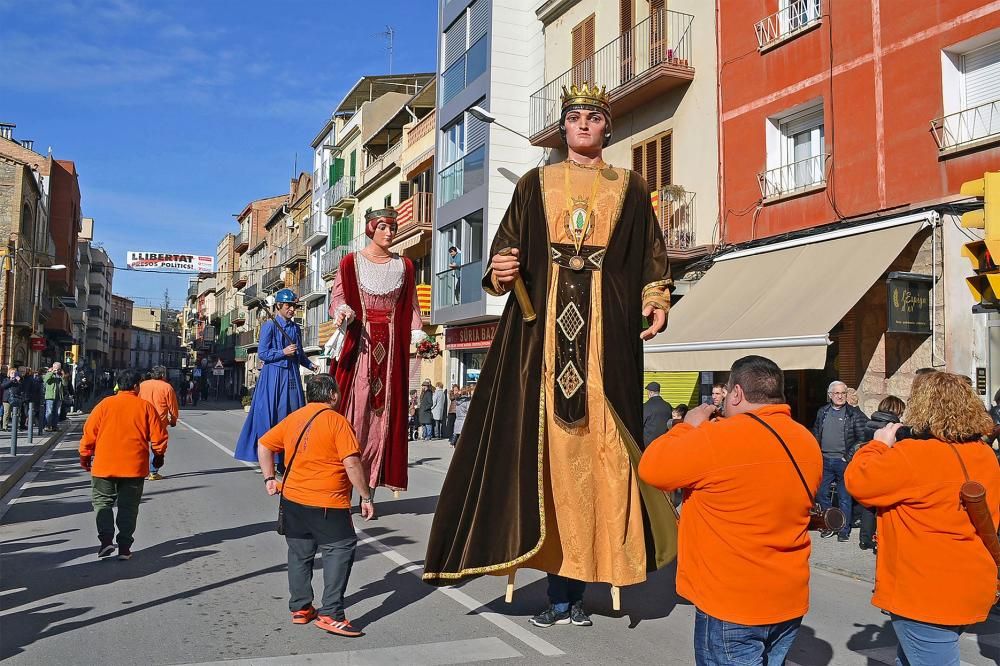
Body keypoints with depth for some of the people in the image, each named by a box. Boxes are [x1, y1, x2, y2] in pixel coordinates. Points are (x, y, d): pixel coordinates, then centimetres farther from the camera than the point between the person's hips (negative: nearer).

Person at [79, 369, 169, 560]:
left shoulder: (105, 404, 0)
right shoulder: (145, 407, -2)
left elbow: (89, 432, 2)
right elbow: (158, 435, -1)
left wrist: (85, 455, 16)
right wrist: (159, 455, 16)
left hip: (104, 466, 0)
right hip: (134, 466, 0)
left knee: (102, 502, 14)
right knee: (128, 507, 8)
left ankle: (106, 539, -3)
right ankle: (124, 548, 8)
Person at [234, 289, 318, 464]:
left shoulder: (296, 328, 14)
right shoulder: (270, 325, -4)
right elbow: (262, 353, -7)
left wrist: (310, 365, 6)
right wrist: (283, 352, -16)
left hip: (292, 375, 6)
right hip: (274, 375, -6)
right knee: (271, 415, -4)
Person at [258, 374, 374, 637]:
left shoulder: (293, 418, 9)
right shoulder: (337, 421, -11)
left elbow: (264, 445, 16)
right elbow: (352, 462, -16)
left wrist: (269, 478, 22)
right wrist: (366, 498, -10)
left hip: (292, 499, 7)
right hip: (326, 504, -7)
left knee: (300, 553, 17)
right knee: (340, 550, -2)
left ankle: (300, 608, 26)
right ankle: (331, 614, -7)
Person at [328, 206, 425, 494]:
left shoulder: (404, 266, 13)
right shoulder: (351, 262, 6)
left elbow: (411, 306, 12)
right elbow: (336, 298, 2)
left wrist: (418, 334, -3)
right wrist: (343, 311, -19)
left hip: (391, 346, 3)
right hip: (358, 342, -2)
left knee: (386, 410, -1)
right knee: (353, 407, -7)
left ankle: (373, 481, 4)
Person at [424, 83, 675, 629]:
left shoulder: (630, 189, 16)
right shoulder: (535, 184, 16)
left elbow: (652, 259, 12)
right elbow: (505, 249, 10)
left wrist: (656, 302, -5)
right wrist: (500, 271, -12)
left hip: (606, 333, 0)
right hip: (542, 327, 0)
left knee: (597, 446, -6)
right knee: (544, 443, -6)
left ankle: (568, 589, 5)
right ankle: (564, 594, 2)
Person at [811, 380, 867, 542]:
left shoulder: (854, 413, -3)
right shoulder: (822, 412, 9)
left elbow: (862, 438, -5)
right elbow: (816, 435, 16)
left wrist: (849, 456, -10)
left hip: (843, 461, -4)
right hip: (825, 461, 4)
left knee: (844, 497, 3)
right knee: (822, 494, 9)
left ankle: (844, 530, 13)